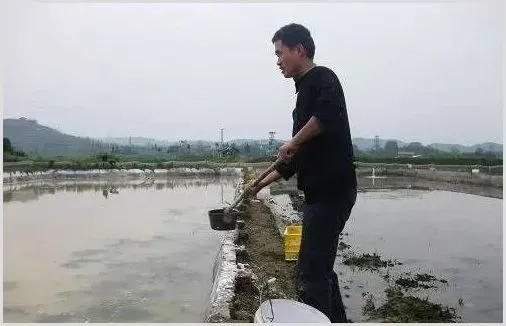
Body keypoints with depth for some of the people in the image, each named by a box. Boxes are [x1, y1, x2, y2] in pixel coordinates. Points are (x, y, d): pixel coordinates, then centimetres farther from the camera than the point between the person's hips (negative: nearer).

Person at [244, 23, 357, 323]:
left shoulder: (322, 77, -6)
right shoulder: (305, 91, 21)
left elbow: (328, 112, -31)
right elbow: (299, 156, 22)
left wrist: (294, 142, -19)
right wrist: (261, 185, 23)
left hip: (331, 191, -10)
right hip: (323, 191, 10)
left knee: (311, 274, -4)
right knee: (321, 269, 16)